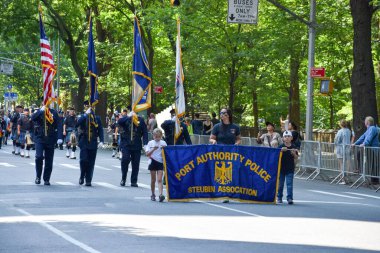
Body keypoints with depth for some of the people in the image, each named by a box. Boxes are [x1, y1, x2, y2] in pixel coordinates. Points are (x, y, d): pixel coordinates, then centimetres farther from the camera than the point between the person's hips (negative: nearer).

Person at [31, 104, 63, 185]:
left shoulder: (54, 112, 4)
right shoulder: (39, 112, 4)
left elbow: (58, 126, -1)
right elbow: (33, 118, -16)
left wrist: (59, 137, -12)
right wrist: (41, 110, -25)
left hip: (50, 139, 1)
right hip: (40, 138, -1)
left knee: (49, 160, 3)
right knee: (39, 156, -17)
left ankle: (46, 179, 14)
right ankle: (38, 176, 1)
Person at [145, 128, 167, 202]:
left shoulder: (163, 143, 3)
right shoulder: (150, 143, 2)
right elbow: (147, 154, -5)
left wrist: (163, 149, -16)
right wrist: (154, 149, -18)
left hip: (160, 162, -1)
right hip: (153, 162, 1)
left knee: (159, 180, -10)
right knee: (153, 180, 9)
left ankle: (160, 194, -22)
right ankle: (153, 194, 20)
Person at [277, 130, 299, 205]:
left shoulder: (294, 147, 0)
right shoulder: (281, 146, -2)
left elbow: (296, 157, 2)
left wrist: (294, 153, -19)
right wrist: (281, 150, -24)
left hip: (290, 168, 0)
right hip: (281, 167, 0)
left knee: (289, 184, -5)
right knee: (280, 184, 9)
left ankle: (289, 198, -5)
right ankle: (279, 198, 20)